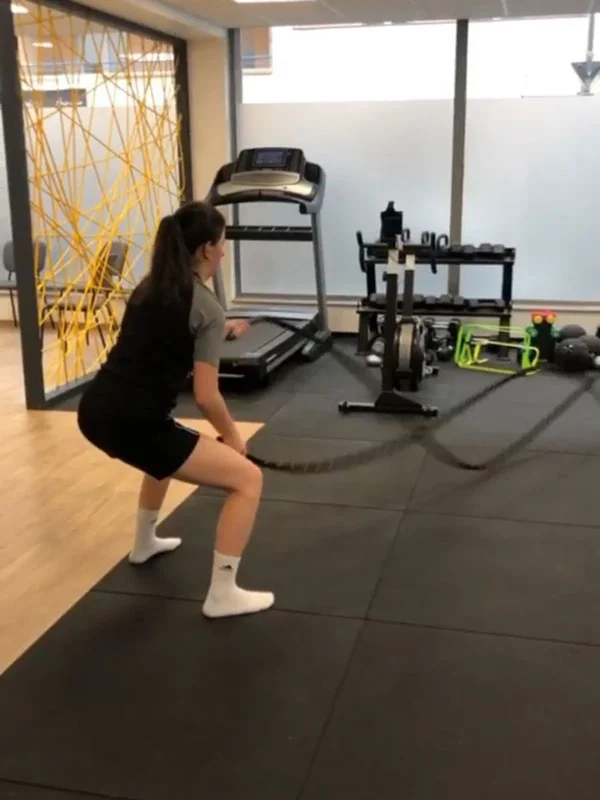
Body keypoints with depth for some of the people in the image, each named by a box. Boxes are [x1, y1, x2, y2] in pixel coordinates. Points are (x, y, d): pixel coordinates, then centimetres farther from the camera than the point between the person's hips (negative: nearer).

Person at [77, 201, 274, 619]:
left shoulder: (150, 285, 15)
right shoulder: (207, 306, -9)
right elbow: (206, 396, -12)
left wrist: (220, 330, 43)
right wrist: (232, 434, 6)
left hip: (95, 411, 9)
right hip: (132, 424, -9)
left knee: (169, 444, 40)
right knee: (248, 478, 0)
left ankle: (145, 543, 52)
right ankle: (223, 594, 3)